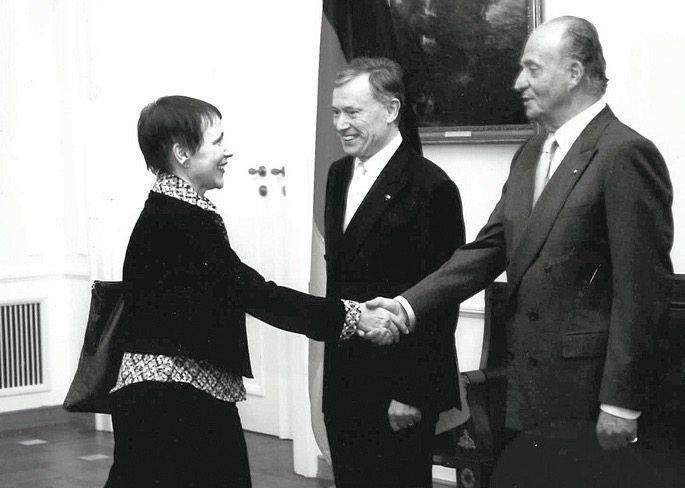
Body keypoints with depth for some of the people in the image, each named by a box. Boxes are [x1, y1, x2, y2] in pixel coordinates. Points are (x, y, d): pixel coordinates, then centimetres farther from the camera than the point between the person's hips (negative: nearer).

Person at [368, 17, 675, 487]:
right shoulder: (530, 155, 14)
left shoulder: (625, 153, -13)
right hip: (529, 395, 8)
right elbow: (489, 249, 10)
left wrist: (621, 404, -16)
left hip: (587, 399, -8)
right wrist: (409, 306, -2)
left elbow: (641, 286, -16)